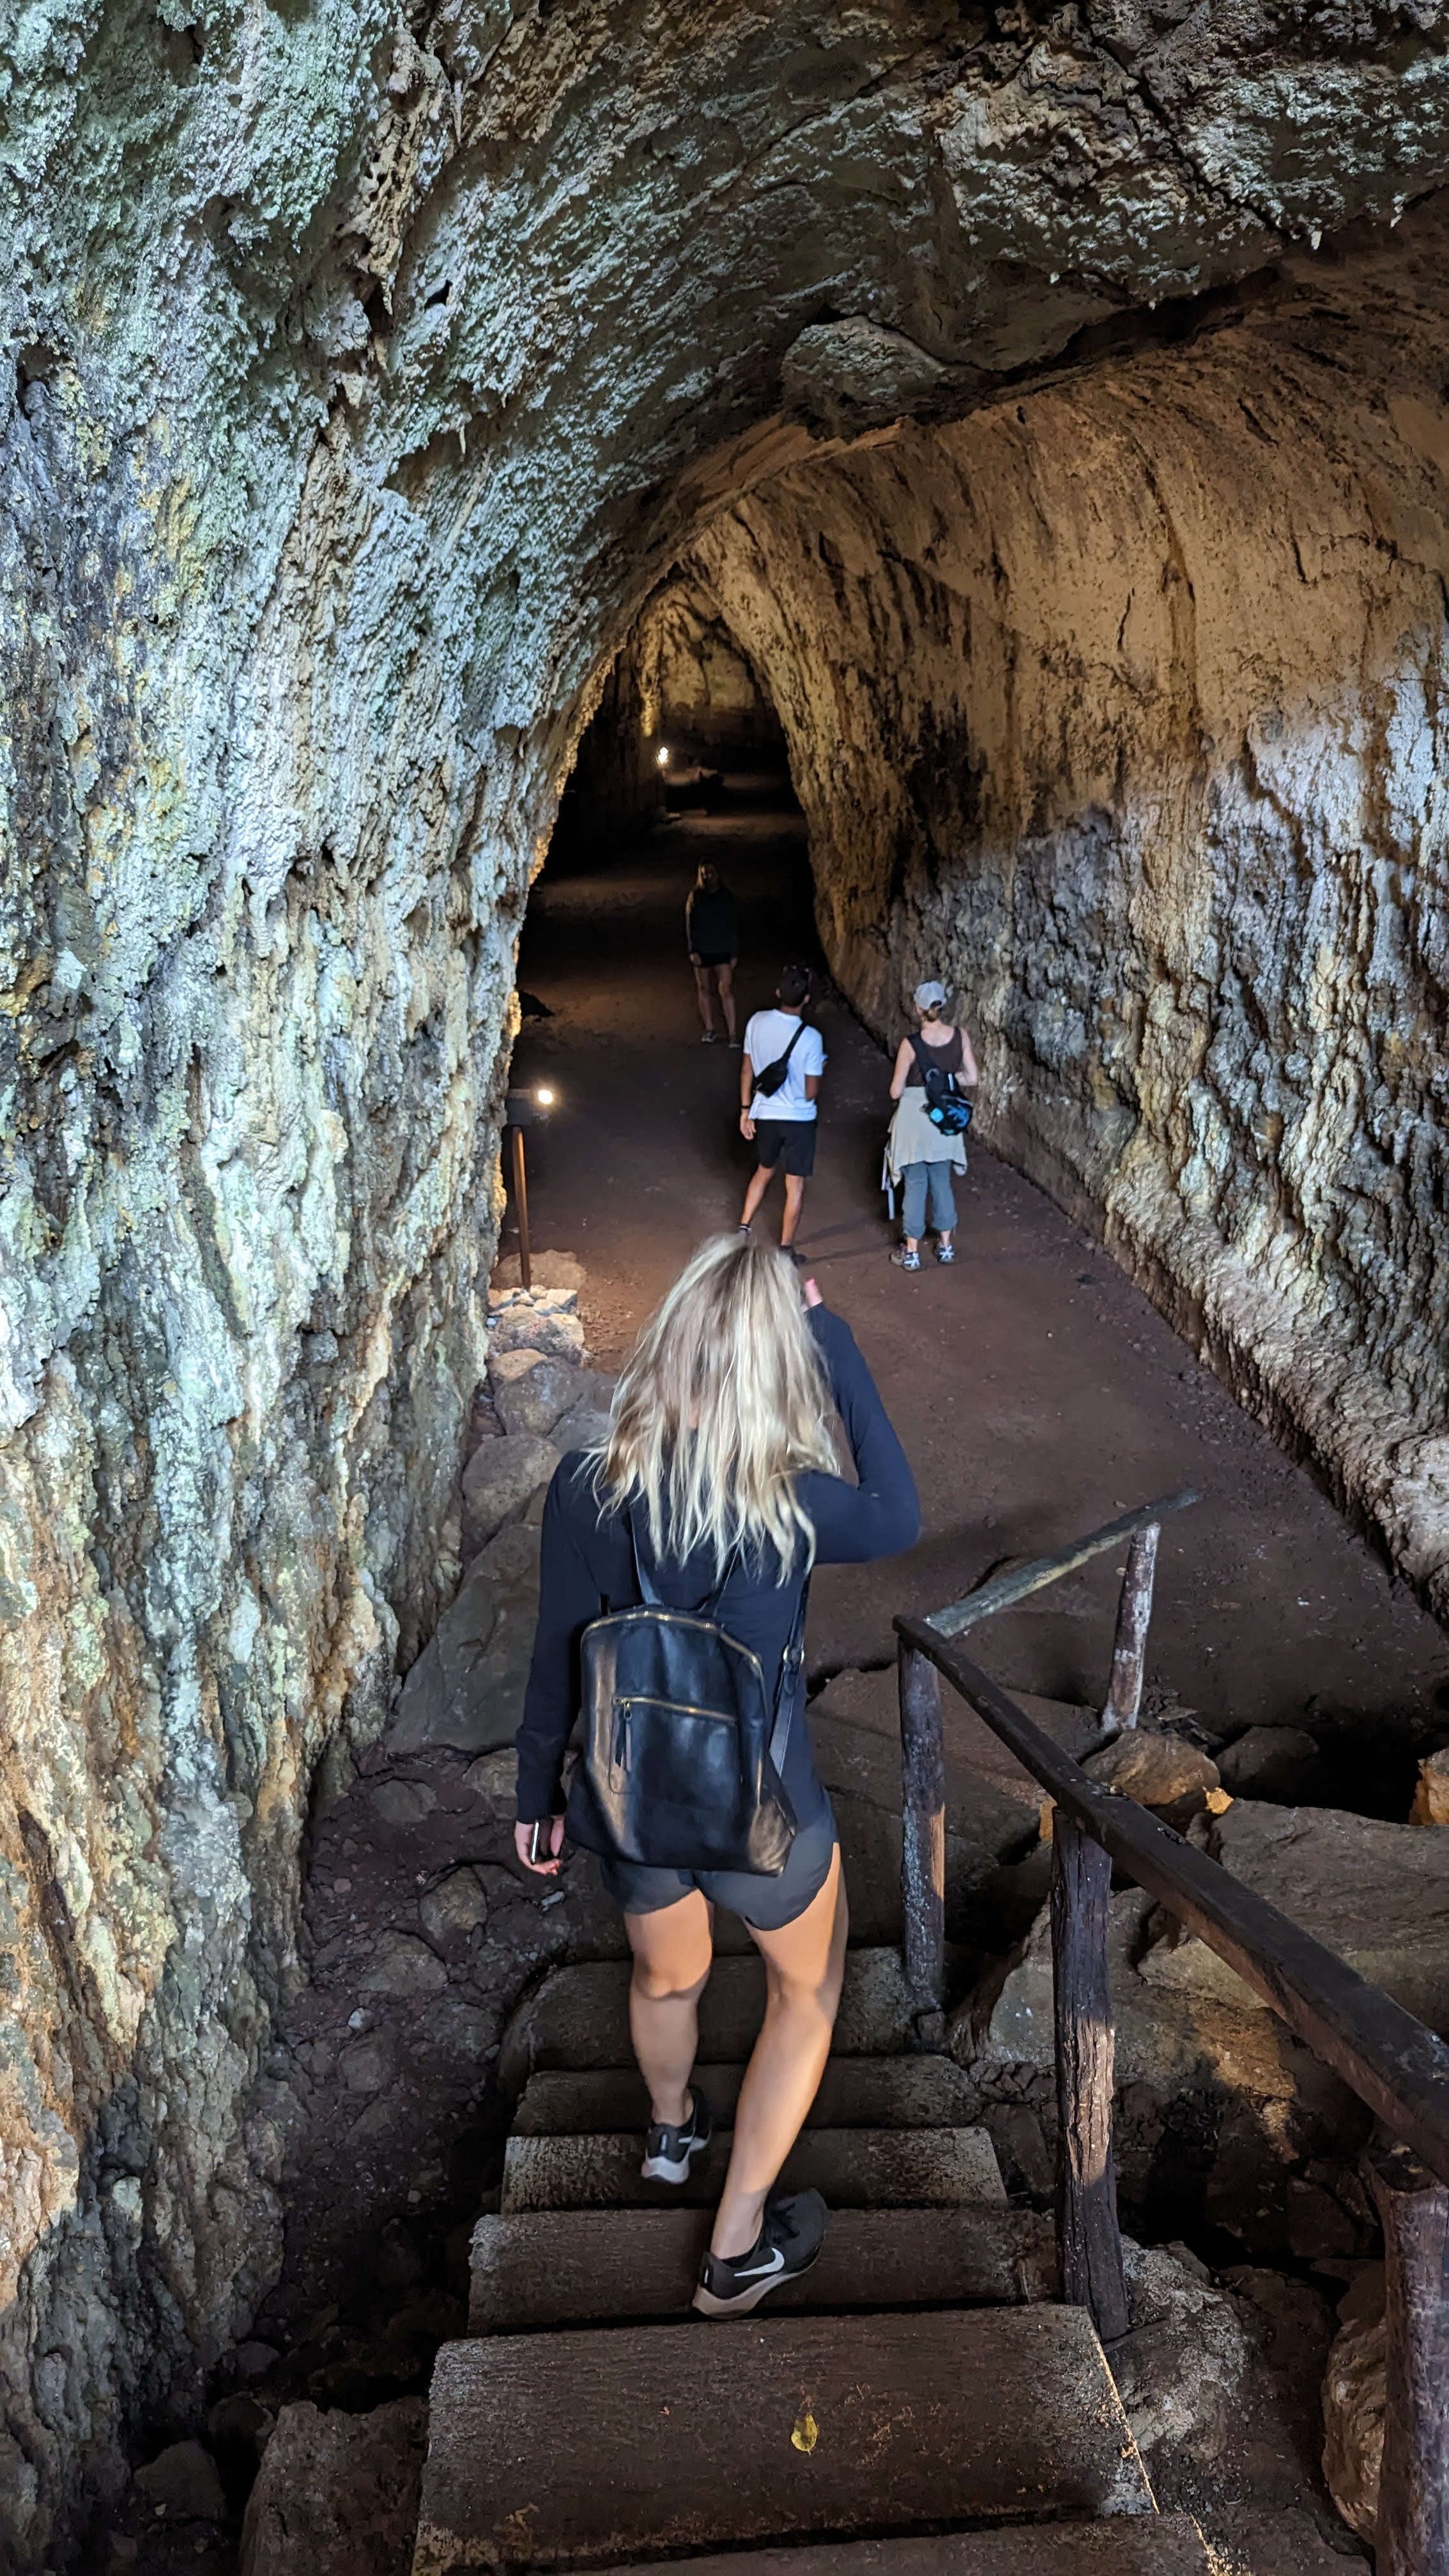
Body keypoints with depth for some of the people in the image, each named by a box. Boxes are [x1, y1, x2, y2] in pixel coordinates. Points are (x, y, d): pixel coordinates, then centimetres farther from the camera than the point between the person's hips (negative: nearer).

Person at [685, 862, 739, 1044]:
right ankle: (709, 1030, 16)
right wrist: (692, 951, -6)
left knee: (726, 989, -11)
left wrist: (735, 954, 3)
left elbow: (734, 927, 7)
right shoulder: (695, 896, 3)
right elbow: (689, 925, 2)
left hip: (722, 951, -1)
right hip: (701, 952, 1)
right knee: (704, 989, 7)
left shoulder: (727, 897, 5)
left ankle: (732, 1033, -14)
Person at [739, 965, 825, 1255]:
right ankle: (785, 1251, 14)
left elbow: (747, 1071, 0)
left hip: (765, 1114, 4)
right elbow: (811, 1092, -15)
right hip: (798, 1119, -4)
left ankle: (743, 1229, 29)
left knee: (763, 1171, 28)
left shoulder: (757, 1022, -8)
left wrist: (746, 1110, 11)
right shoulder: (811, 1038, -21)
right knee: (795, 1186, 9)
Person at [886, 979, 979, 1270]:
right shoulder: (960, 1037, -8)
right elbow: (972, 1078, -2)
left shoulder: (910, 1044, -18)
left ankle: (911, 1252, 12)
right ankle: (945, 1245, 27)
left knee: (915, 1185, 6)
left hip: (914, 1119, -4)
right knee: (942, 1182, 19)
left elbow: (896, 1092, -12)